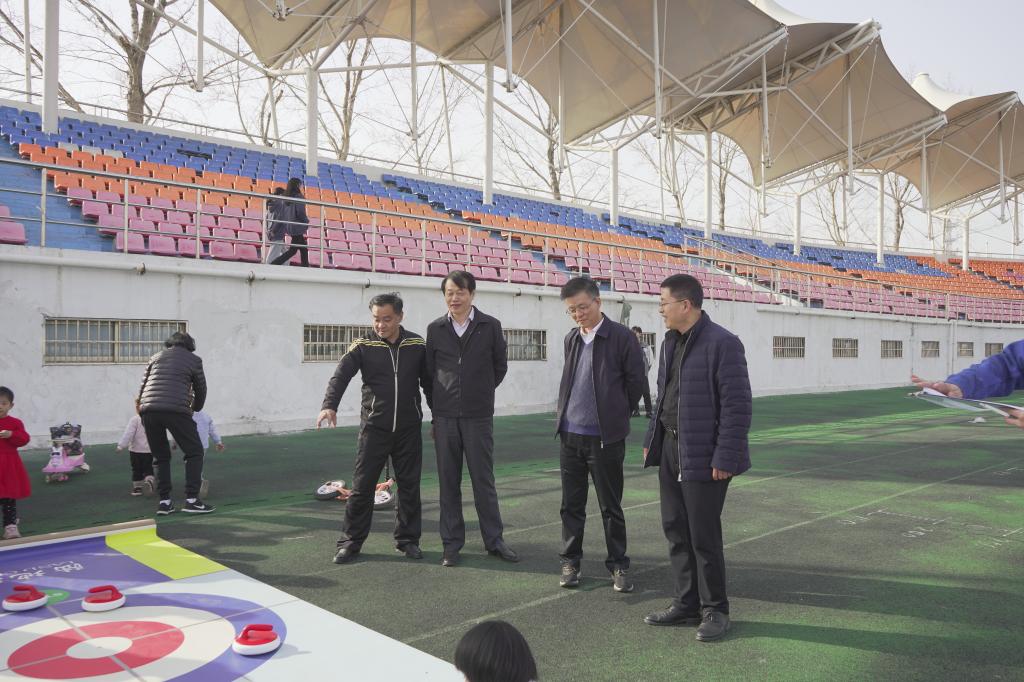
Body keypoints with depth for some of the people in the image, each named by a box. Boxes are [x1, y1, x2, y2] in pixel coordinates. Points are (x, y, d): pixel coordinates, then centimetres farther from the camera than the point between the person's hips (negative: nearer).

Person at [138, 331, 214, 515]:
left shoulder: (156, 357, 24)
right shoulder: (194, 359, 14)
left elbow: (143, 386, 22)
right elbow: (200, 390, 20)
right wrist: (194, 409, 39)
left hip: (148, 410, 4)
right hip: (175, 409, -4)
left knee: (161, 457, 17)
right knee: (194, 452, 7)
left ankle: (164, 502, 13)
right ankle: (191, 500, 0)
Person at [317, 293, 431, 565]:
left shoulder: (417, 345, 2)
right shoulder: (363, 346, -4)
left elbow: (429, 382, 9)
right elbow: (340, 376, -16)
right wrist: (329, 405, -33)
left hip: (409, 429, 2)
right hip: (374, 428, -1)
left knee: (409, 486, 8)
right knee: (362, 486, 2)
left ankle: (407, 540, 22)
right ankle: (350, 542, 14)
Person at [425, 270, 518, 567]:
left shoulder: (490, 326, 0)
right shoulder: (435, 329, 4)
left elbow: (500, 366, 9)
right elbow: (429, 372, 11)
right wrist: (435, 411, 9)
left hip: (479, 416, -1)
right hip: (445, 417, 2)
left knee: (484, 480, 5)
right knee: (448, 482, 7)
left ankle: (494, 540, 17)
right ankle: (451, 543, 16)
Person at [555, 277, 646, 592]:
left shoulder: (622, 337, -8)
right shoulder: (571, 339, 9)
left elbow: (635, 383, -3)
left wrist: (615, 417, 3)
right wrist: (563, 416, 12)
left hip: (605, 437, -4)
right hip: (570, 435, 5)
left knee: (611, 507, 7)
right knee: (571, 505, 11)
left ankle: (618, 565, 19)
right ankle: (570, 561, 24)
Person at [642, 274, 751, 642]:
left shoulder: (722, 343, -14)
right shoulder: (671, 342, 12)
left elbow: (737, 405, -17)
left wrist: (726, 458, -19)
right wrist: (652, 440, 17)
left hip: (703, 456, -8)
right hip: (670, 449, 8)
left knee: (703, 536, 0)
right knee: (675, 530, 13)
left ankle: (715, 611, 18)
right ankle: (686, 604, 26)